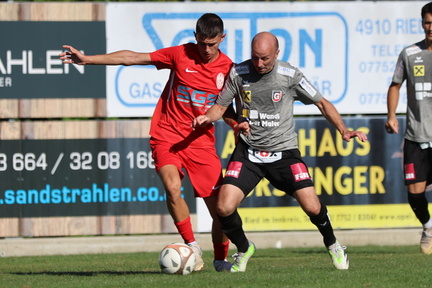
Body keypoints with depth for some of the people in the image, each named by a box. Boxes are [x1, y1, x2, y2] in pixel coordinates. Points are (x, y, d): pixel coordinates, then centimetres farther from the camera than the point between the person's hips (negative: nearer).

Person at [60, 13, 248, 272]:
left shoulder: (228, 69, -1)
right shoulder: (181, 55, -6)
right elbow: (132, 58, -3)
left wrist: (236, 124, -8)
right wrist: (87, 59, -5)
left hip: (201, 141, 1)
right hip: (167, 137, -1)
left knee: (220, 207, -2)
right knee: (172, 187, -27)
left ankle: (221, 259, 21)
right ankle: (192, 247, -10)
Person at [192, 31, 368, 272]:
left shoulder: (290, 75, -7)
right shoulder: (238, 74, -5)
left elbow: (322, 103, 2)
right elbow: (220, 106, 6)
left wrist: (343, 130, -9)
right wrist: (206, 117, -17)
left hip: (284, 151, -1)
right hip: (248, 152, 1)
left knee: (312, 207, -14)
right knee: (224, 208, -15)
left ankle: (332, 244, 20)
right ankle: (244, 250, 16)